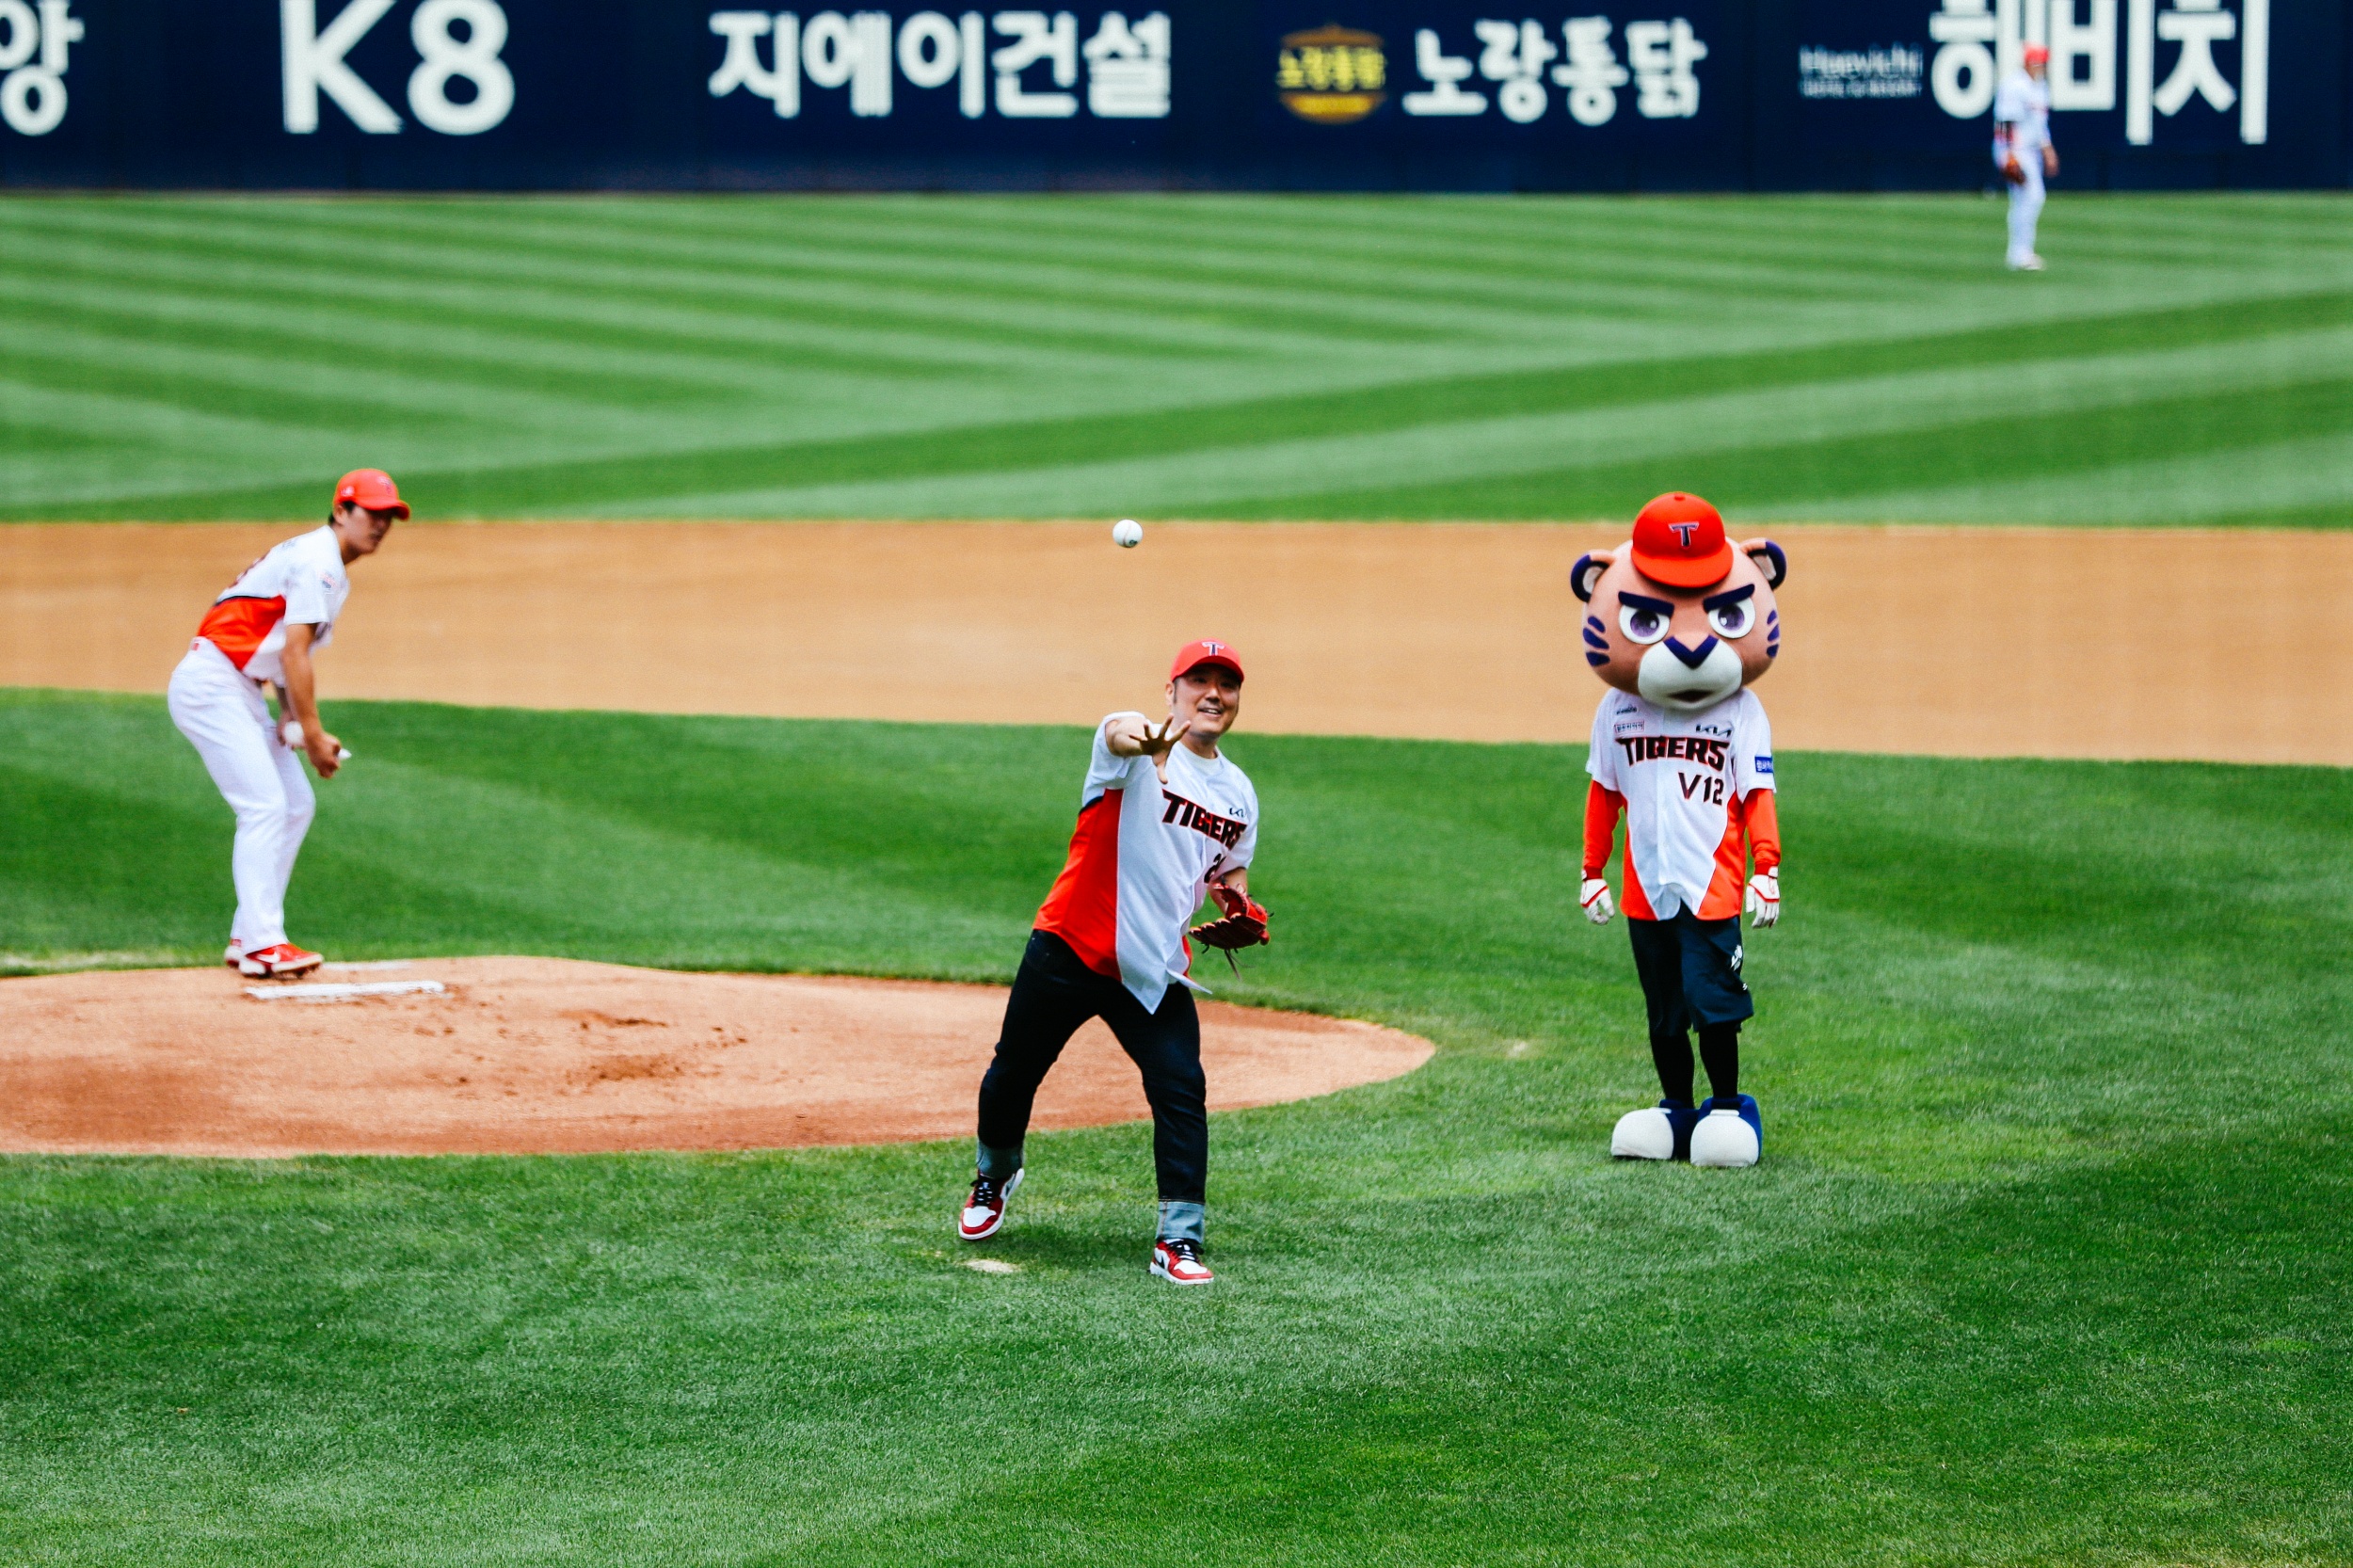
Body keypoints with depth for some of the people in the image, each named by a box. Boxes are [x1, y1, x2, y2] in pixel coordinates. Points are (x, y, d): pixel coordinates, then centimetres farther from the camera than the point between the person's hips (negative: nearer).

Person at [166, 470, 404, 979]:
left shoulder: (331, 571, 19)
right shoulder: (316, 561, -14)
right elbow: (293, 655, -19)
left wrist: (292, 718, 1)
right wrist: (313, 735, -17)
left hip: (241, 691, 11)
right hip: (212, 684, -11)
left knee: (296, 804, 10)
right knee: (265, 806, -17)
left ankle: (248, 938, 12)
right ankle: (260, 945, -20)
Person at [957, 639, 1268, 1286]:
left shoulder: (1238, 793, 11)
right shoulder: (1138, 752, -10)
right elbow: (1117, 732, -37)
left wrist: (1239, 908, 3)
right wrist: (1142, 741, -63)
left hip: (1156, 971, 3)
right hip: (1067, 955, -3)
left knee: (1182, 1088, -14)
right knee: (1013, 1075, 12)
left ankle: (1179, 1241, -11)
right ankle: (995, 1176, 42)